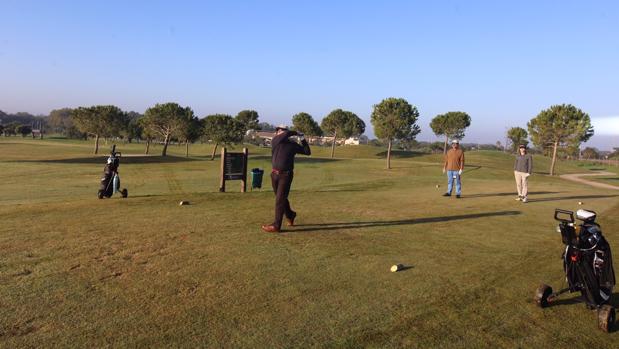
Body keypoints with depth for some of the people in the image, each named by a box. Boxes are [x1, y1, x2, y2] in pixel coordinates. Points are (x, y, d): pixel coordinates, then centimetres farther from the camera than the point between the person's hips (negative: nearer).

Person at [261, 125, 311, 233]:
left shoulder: (293, 144, 2)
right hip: (275, 174, 3)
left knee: (280, 200, -7)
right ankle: (290, 215, 41)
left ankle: (276, 226, -4)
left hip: (286, 175, -3)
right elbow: (286, 134, -17)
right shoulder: (275, 141, 2)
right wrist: (295, 133, -2)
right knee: (281, 198, 18)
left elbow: (307, 152, 7)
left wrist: (303, 140, 1)